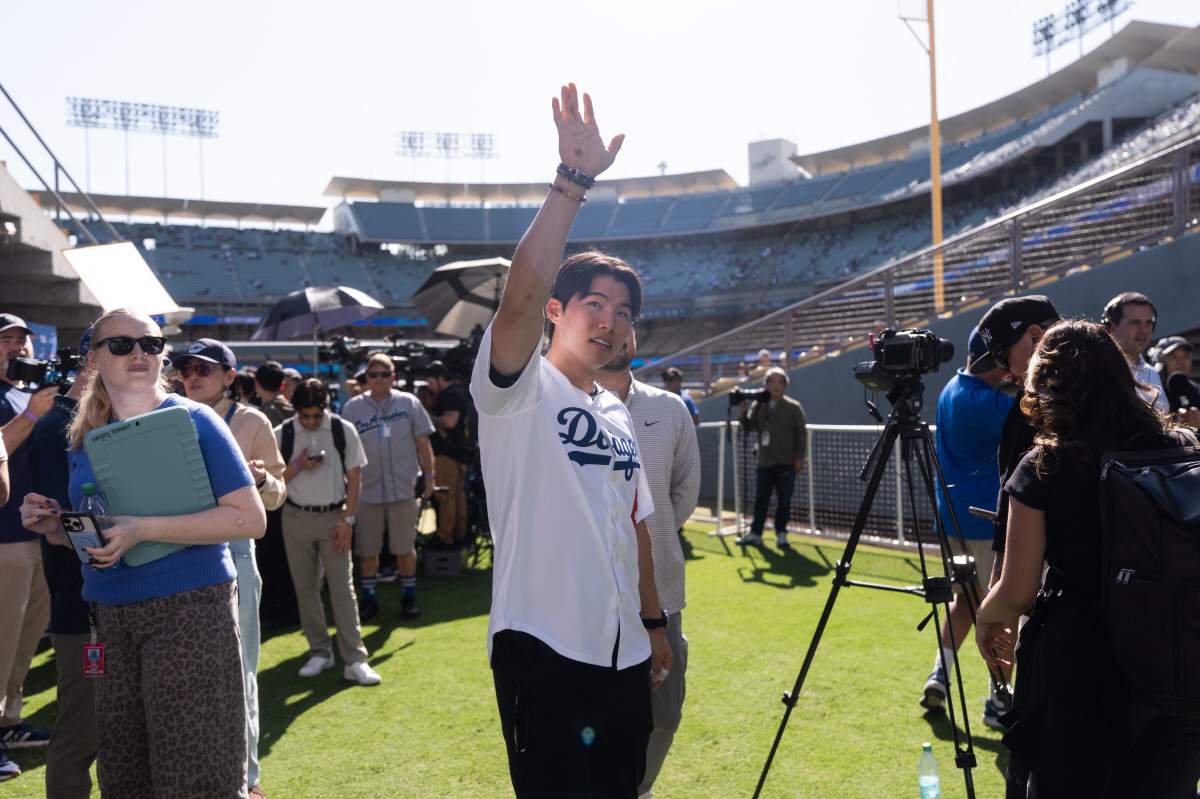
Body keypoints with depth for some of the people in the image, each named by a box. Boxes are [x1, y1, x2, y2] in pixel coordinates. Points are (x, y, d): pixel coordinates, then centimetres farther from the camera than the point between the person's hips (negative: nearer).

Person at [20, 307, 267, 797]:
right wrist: (53, 526, 0)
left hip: (189, 607, -5)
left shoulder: (193, 421, -6)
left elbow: (250, 519, -13)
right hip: (110, 614, 6)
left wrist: (144, 529, -20)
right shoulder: (85, 438, 12)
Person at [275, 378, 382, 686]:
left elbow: (354, 477, 1)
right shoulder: (281, 434, 0)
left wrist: (348, 519, -5)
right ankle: (320, 653, 19)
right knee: (305, 588, 6)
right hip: (296, 518, 2)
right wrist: (298, 466, -14)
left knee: (342, 588, -4)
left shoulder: (344, 431, -2)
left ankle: (355, 660, -3)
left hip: (333, 517, -1)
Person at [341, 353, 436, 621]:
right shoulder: (353, 408, 3)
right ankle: (369, 599, 21)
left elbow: (423, 442, 8)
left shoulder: (409, 403, 3)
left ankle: (409, 597, 22)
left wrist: (429, 475, 5)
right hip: (367, 489, 0)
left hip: (402, 488, 0)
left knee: (405, 547, 7)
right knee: (367, 549, 7)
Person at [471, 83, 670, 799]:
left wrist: (654, 621, 19)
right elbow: (521, 296, -26)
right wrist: (573, 180, -31)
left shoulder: (618, 414, 15)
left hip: (622, 652, 7)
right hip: (542, 645, -7)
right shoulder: (520, 388, -6)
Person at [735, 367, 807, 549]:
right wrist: (743, 414, -15)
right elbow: (749, 427, 3)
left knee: (784, 500, 3)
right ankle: (755, 533, 17)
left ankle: (781, 533, 16)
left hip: (787, 463, -2)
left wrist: (799, 457, -6)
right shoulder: (758, 406, 7)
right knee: (761, 499, 8)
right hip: (765, 462, 3)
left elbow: (801, 433, -1)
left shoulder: (794, 407, -1)